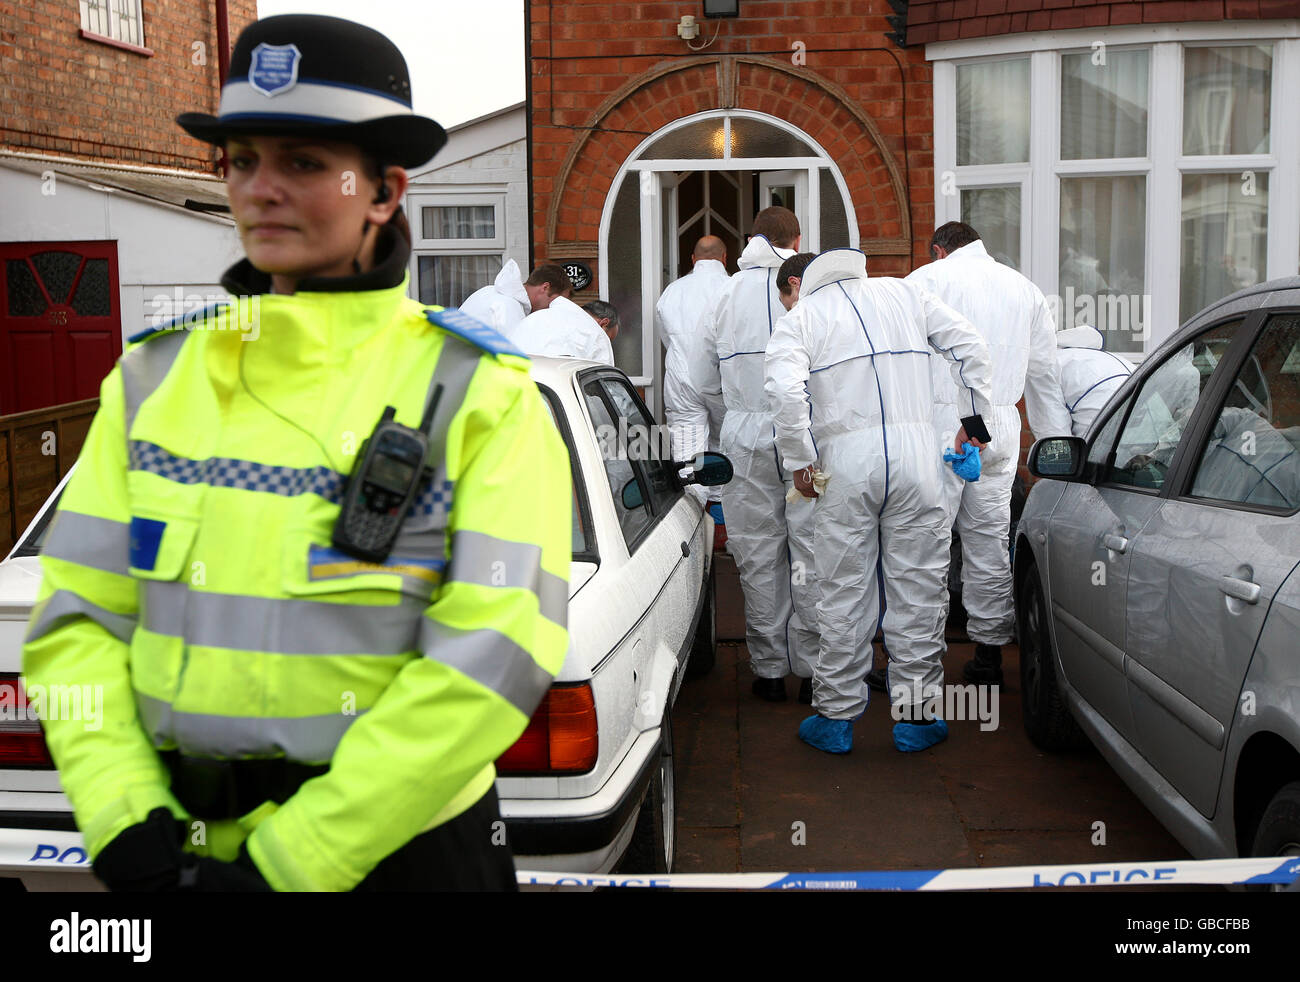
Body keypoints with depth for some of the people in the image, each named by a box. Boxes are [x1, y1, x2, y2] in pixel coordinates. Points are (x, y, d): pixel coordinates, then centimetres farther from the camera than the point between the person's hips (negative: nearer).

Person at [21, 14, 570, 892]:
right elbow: (78, 615, 1)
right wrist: (126, 822, -12)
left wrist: (288, 861, -18)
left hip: (399, 848, -3)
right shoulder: (154, 376, 2)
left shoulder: (480, 393, -10)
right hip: (181, 850, 3)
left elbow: (491, 657, -17)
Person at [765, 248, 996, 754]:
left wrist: (800, 460, -4)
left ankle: (836, 716, 13)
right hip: (915, 453, 2)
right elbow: (970, 346, 9)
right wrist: (973, 417, 17)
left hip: (846, 459, -1)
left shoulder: (801, 315, 8)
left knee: (845, 593, 6)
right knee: (917, 589, 8)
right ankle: (916, 716, 14)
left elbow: (783, 386, -11)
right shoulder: (905, 293, 16)